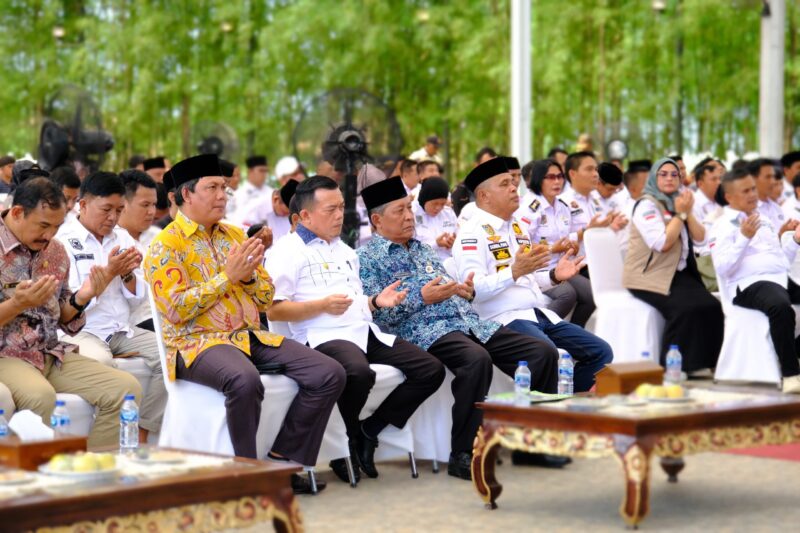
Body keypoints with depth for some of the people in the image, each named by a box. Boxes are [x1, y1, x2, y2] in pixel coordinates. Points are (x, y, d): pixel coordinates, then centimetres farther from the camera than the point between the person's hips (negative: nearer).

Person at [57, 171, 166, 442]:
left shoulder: (122, 237, 14)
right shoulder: (64, 240, -4)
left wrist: (128, 274, -5)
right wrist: (109, 272, -17)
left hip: (122, 330, 7)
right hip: (81, 330, -6)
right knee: (101, 361, -36)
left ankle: (141, 437, -9)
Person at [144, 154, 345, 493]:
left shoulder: (235, 235, 17)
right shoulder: (166, 245, -3)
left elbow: (266, 299, 18)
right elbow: (176, 309, -15)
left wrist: (249, 275, -5)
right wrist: (227, 276, -14)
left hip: (250, 336, 7)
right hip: (198, 342, -7)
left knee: (329, 374, -11)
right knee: (244, 379, -40)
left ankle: (283, 459, -3)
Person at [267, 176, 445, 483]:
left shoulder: (345, 250, 28)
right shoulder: (289, 250, 1)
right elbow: (274, 310, -8)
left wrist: (376, 301, 12)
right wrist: (322, 305, -19)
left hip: (364, 331, 8)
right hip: (323, 336, -8)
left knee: (431, 370, -7)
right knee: (359, 372, -41)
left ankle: (369, 432, 0)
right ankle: (346, 443, -12)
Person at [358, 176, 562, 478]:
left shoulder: (422, 248, 26)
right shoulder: (368, 258, 3)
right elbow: (376, 315, -8)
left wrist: (467, 291, 5)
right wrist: (421, 298, -16)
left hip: (468, 322, 8)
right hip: (424, 330, -8)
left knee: (542, 353, -7)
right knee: (477, 359, -39)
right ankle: (462, 455, -29)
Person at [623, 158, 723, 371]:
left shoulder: (678, 202, 17)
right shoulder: (647, 205, -6)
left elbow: (700, 238, 9)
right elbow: (663, 243, -18)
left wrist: (688, 213, -5)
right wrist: (680, 214, -12)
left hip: (678, 273, 7)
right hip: (650, 276, -7)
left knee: (711, 307, -19)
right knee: (686, 308, -30)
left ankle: (702, 364, -13)